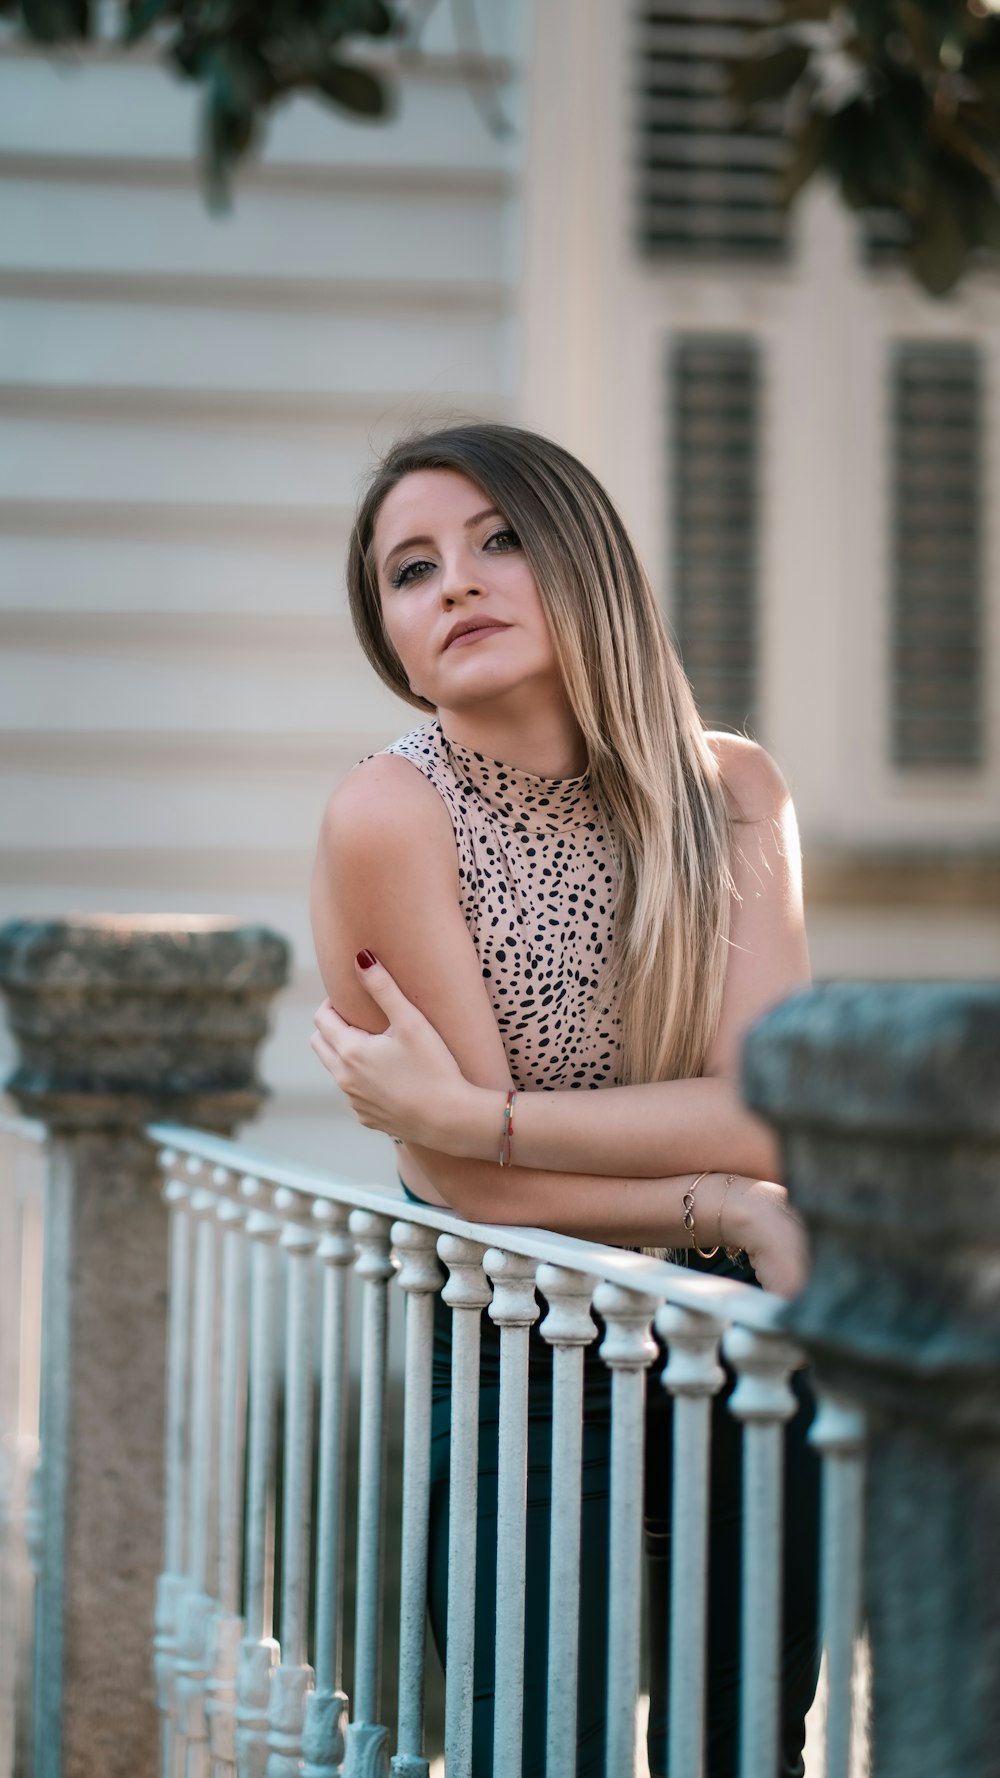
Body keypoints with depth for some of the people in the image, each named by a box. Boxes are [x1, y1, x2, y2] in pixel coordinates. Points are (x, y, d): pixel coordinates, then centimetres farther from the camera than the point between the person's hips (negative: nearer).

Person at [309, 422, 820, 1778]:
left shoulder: (730, 791, -4)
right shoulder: (390, 816, -15)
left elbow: (774, 1112, -15)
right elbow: (473, 1190, -15)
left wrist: (466, 1113, -21)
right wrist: (737, 1211, -12)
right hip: (514, 1368, -3)